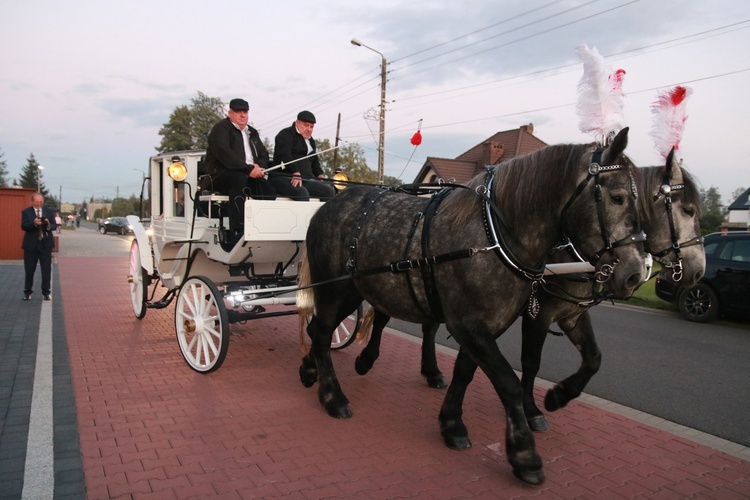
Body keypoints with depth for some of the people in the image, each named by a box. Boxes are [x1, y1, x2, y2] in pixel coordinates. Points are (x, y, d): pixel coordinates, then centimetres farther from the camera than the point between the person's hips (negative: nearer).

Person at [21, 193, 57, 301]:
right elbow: (23, 226, -11)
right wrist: (34, 223, -29)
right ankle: (27, 292, 19)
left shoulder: (49, 211, 4)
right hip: (31, 244, -1)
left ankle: (46, 292, 11)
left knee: (47, 270, 2)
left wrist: (49, 225, -23)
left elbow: (54, 225, -1)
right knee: (29, 270, 7)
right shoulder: (26, 212, 0)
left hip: (45, 244, 1)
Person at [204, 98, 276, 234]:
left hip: (250, 175, 6)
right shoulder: (221, 128, 1)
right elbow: (224, 153, -16)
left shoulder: (252, 132, 23)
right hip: (221, 175, -6)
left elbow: (264, 155, 18)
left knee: (268, 190, -22)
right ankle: (236, 232, -43)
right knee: (240, 179, -38)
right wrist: (249, 169, -23)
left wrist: (258, 166, -8)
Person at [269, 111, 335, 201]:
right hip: (282, 178, -7)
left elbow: (315, 161, 32)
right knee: (301, 193, -37)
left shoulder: (310, 140, 28)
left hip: (305, 179, 8)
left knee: (329, 191, -13)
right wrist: (296, 173, -28)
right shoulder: (286, 134, 2)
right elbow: (284, 155, -14)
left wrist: (320, 175, 11)